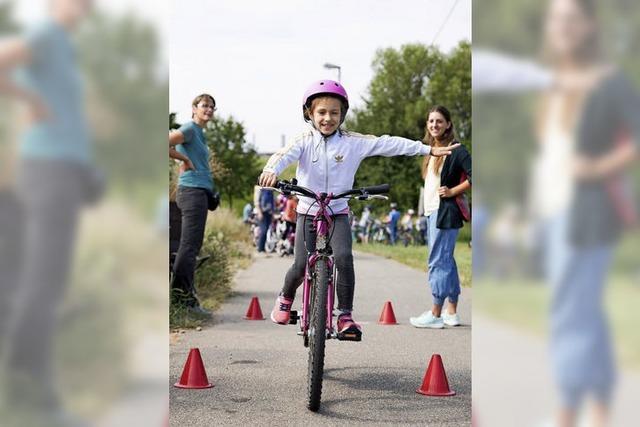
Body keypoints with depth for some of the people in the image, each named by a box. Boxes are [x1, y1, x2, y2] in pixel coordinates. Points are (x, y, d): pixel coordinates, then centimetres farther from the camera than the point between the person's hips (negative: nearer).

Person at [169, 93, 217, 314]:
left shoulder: (200, 133, 22)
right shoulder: (189, 129, -7)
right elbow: (167, 145, -21)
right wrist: (185, 159, -11)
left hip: (200, 191, 10)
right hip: (192, 190, -10)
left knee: (192, 246, 10)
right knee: (189, 244, -11)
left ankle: (186, 295, 14)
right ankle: (182, 293, -11)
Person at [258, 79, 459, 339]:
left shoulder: (353, 142, -2)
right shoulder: (305, 141, -6)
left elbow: (387, 144, -3)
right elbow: (285, 154, -23)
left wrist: (429, 150, -2)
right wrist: (272, 170, -48)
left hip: (338, 213, 1)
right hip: (308, 212, -1)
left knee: (344, 258, -21)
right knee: (301, 266, -6)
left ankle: (345, 315, -9)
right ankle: (286, 297, 27)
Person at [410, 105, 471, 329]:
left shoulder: (455, 150, -11)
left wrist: (453, 191, -15)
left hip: (445, 212, -10)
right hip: (432, 211, 10)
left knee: (438, 262, -8)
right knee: (446, 261, 12)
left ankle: (435, 314, -4)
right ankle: (452, 312, 19)